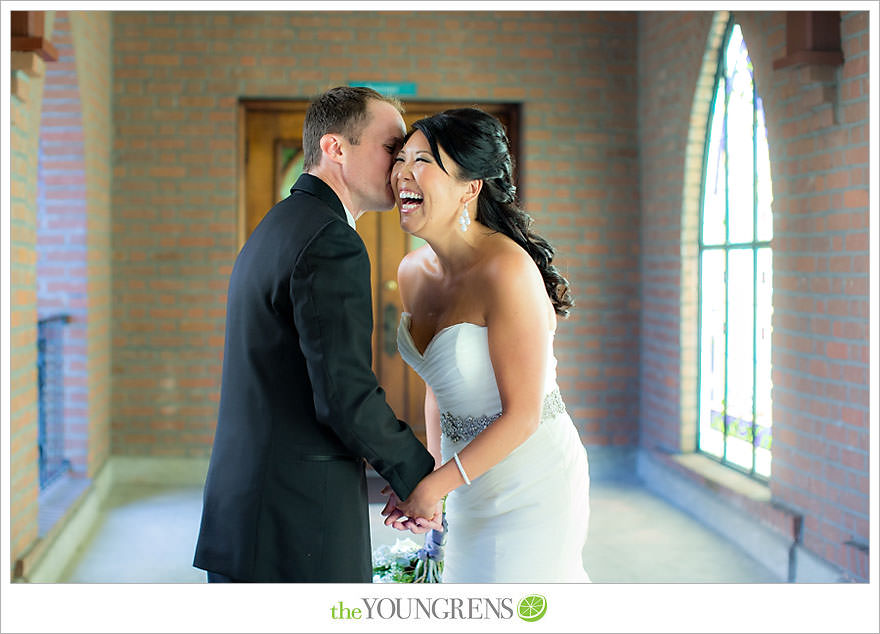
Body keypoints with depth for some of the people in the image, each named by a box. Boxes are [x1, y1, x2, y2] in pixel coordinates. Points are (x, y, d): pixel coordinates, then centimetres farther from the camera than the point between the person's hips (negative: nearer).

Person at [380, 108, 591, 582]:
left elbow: (522, 414, -22)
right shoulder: (412, 273, 1)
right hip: (470, 487, 8)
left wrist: (433, 486, -19)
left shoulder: (507, 270, -23)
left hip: (531, 482, -8)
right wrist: (435, 470, 12)